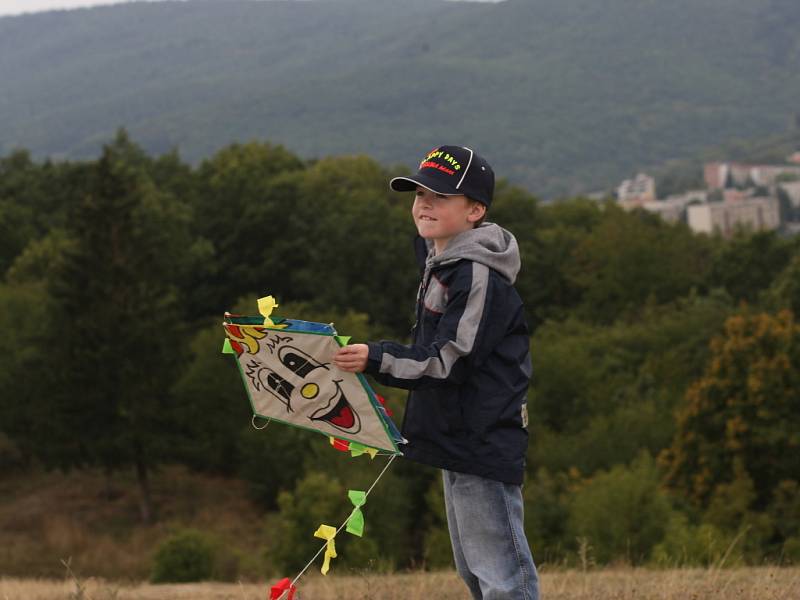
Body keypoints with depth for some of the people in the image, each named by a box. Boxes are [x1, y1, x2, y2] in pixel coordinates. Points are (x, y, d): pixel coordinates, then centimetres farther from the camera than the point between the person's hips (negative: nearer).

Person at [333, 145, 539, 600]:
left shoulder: (479, 277, -18)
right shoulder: (439, 262, 13)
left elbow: (449, 362, -22)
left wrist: (377, 360, -28)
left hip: (485, 440, -11)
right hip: (456, 439, 11)